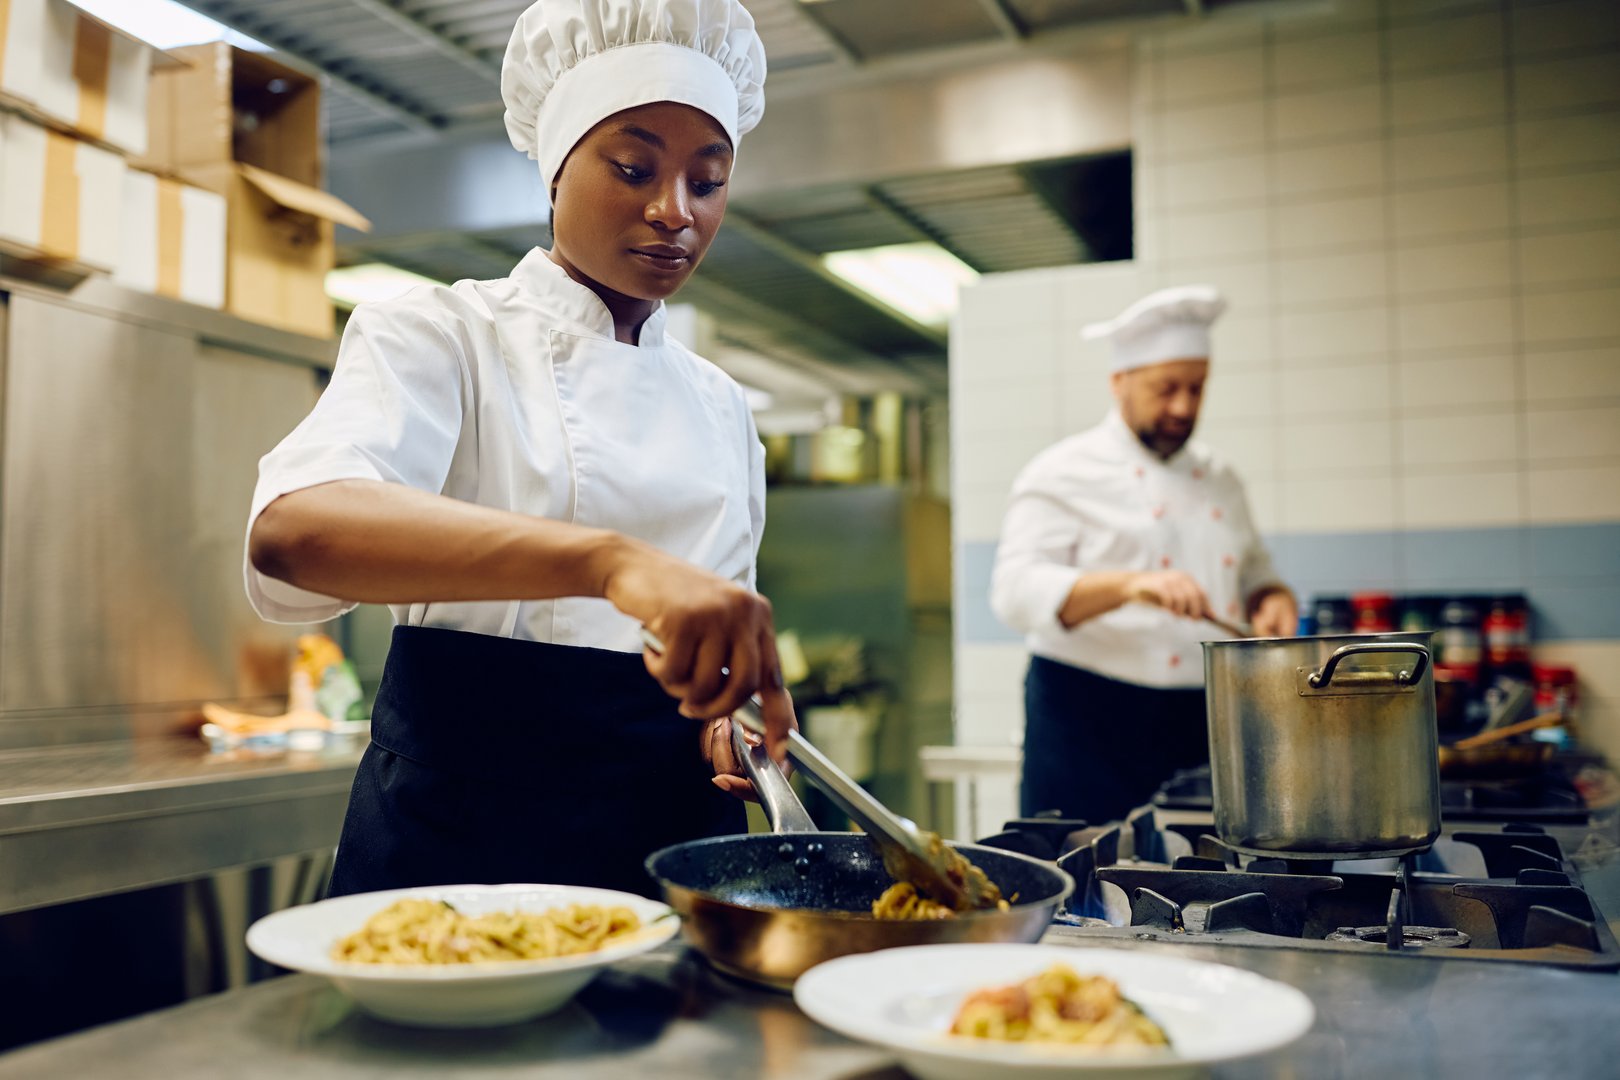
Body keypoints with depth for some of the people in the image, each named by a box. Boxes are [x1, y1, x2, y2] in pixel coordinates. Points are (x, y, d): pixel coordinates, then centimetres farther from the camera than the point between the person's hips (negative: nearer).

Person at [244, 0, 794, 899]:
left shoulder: (719, 404, 12)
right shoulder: (439, 335, -4)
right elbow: (293, 526, -24)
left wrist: (738, 704, -4)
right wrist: (609, 558, -40)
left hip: (673, 831, 5)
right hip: (465, 828, -4)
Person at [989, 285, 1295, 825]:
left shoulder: (1219, 479, 16)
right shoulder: (1061, 476, -3)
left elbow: (1254, 573, 27)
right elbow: (1018, 591, -16)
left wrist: (1272, 600, 2)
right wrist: (1129, 584, -30)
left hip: (1205, 723, 6)